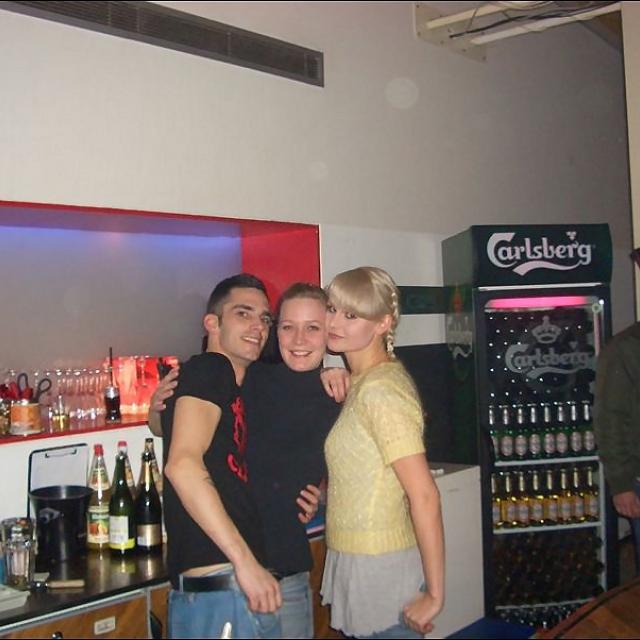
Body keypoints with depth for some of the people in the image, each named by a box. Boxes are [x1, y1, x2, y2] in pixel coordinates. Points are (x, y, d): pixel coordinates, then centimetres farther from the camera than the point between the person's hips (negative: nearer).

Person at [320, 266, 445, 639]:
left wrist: (434, 595, -20)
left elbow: (424, 496, -23)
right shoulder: (363, 383, 8)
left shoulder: (380, 389, -20)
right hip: (358, 564, 9)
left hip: (380, 570, -9)